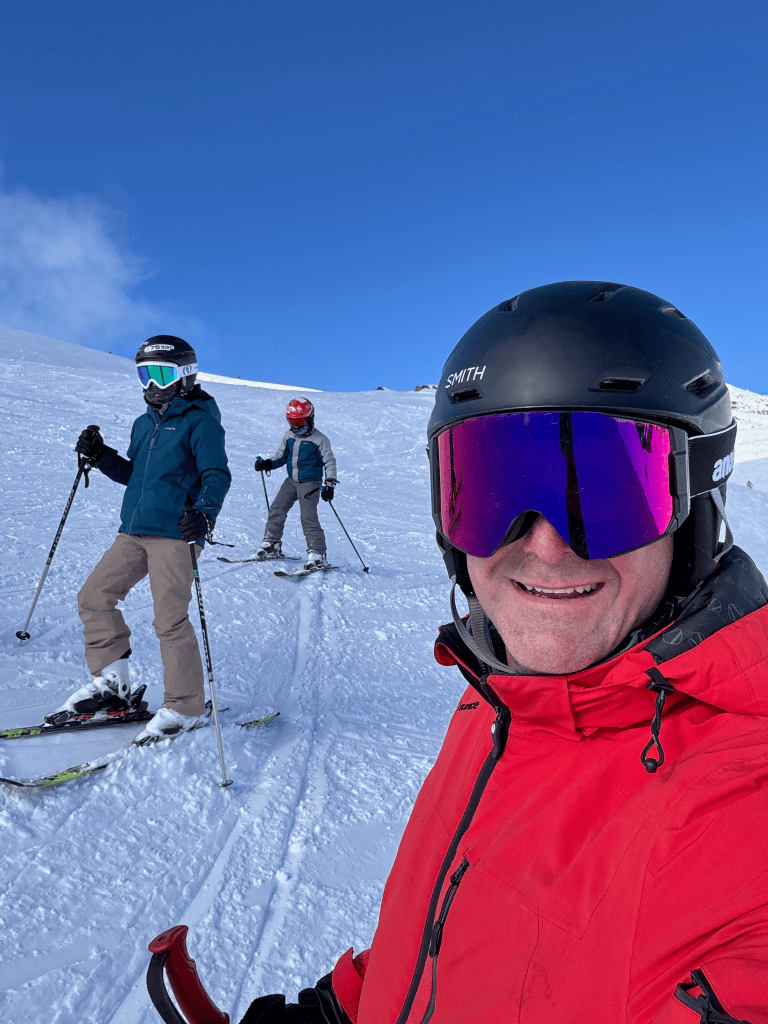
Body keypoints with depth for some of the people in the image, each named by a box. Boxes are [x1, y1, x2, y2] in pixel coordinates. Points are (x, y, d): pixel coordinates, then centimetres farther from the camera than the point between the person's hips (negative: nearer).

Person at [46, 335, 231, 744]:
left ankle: (185, 706, 5)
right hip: (133, 533, 8)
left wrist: (205, 514, -31)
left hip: (174, 534, -8)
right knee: (94, 597, 7)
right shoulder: (144, 424, 20)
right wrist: (100, 456, 12)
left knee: (170, 620, -9)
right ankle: (111, 683, 21)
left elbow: (217, 476, -13)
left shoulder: (200, 420, -3)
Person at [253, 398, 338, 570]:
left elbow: (330, 462, -6)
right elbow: (281, 456, 16)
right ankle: (271, 544, 17)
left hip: (310, 483, -6)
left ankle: (317, 554, -5)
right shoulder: (288, 436, 6)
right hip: (291, 481, 6)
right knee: (277, 509, 3)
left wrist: (330, 484, -15)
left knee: (308, 518, -13)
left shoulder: (319, 439, -10)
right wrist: (268, 463, -4)